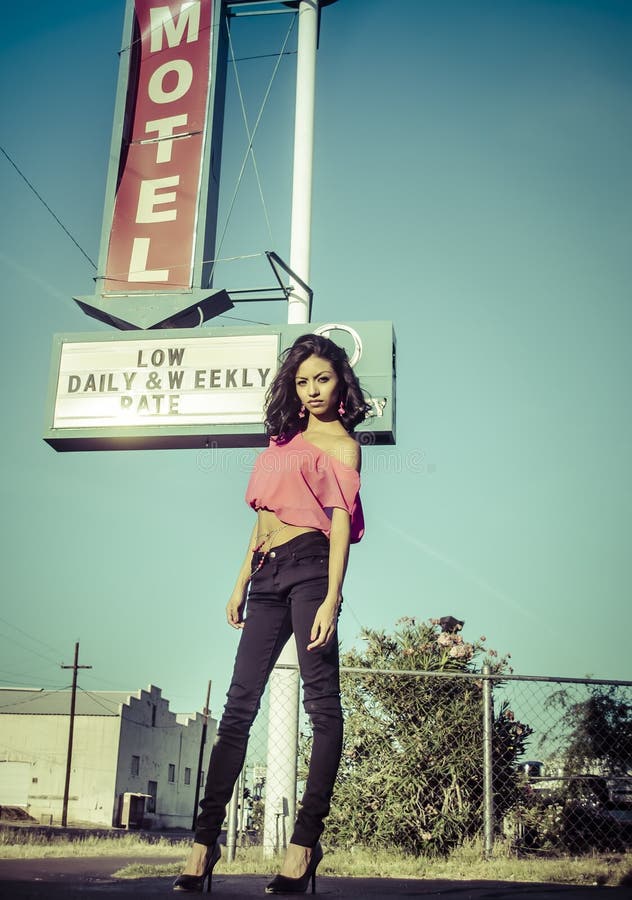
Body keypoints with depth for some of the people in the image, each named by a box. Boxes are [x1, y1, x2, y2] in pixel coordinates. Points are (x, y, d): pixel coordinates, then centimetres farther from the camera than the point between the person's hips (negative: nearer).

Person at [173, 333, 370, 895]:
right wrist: (241, 584, 18)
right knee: (240, 703, 1)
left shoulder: (341, 443, 5)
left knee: (321, 700, -9)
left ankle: (305, 841, -9)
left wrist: (331, 599, -17)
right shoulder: (284, 439, 24)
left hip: (308, 565, -7)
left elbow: (341, 521, -6)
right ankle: (205, 839, 2)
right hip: (267, 574, 7)